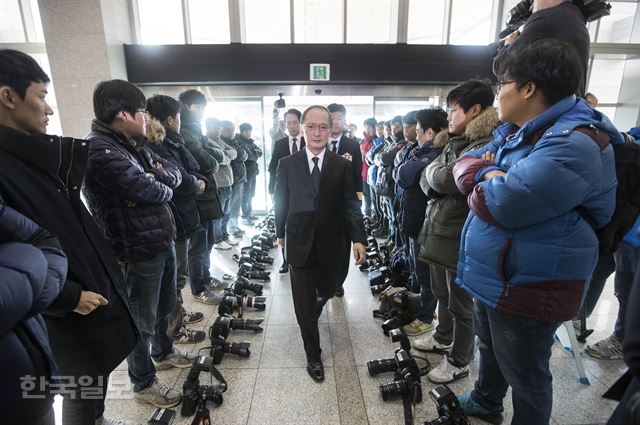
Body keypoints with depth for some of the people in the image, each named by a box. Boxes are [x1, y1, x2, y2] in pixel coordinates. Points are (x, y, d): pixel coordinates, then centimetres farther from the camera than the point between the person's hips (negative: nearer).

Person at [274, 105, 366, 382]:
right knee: (304, 303, 6)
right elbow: (281, 202, 6)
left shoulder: (342, 166, -3)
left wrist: (358, 238, -15)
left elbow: (350, 205, -5)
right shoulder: (287, 164, -2)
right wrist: (280, 233, 13)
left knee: (327, 291, 22)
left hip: (331, 244, 1)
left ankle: (312, 313, 59)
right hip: (300, 244, -1)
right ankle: (313, 355, 27)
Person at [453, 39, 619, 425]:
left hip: (529, 287, -10)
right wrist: (487, 172, -14)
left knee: (525, 374, 13)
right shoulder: (515, 132, 8)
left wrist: (481, 177, -11)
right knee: (491, 348, 30)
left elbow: (499, 204, -32)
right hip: (493, 276, 10)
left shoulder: (575, 143, -24)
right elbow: (466, 161, 7)